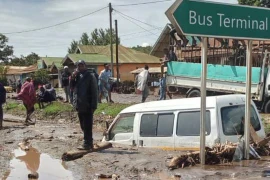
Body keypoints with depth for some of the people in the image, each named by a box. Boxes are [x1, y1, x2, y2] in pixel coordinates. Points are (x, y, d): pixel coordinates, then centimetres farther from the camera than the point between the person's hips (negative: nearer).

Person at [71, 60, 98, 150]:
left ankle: (87, 144, 1)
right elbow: (73, 87, 14)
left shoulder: (90, 76, -7)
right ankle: (88, 143, 23)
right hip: (80, 105, 7)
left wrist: (93, 105, -16)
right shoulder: (77, 76, 13)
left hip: (87, 105, -7)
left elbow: (94, 91, -11)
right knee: (83, 126, 13)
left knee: (87, 126, -4)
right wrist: (73, 78, -2)